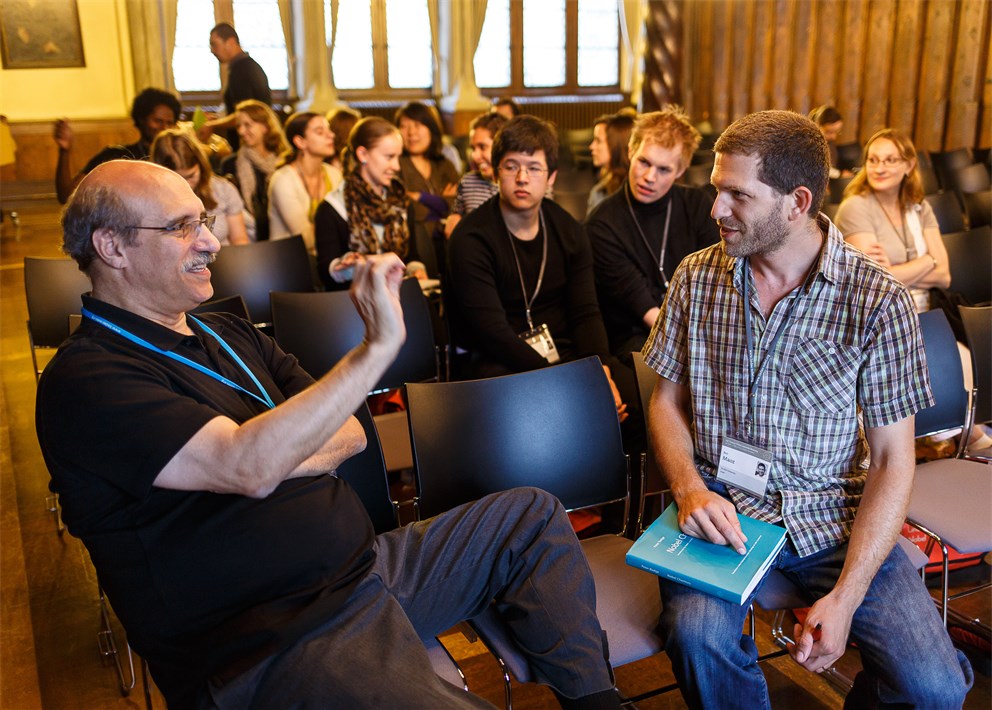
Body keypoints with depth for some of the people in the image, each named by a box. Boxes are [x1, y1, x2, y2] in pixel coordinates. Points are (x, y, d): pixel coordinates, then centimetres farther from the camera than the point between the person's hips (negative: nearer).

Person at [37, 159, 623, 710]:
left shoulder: (230, 335, 15)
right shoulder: (85, 381, -11)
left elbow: (349, 434, 12)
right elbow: (249, 468, -26)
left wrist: (277, 460, -10)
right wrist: (379, 347, -25)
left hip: (365, 566, 9)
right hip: (276, 648, -8)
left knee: (533, 517, 8)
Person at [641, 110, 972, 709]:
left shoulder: (878, 301, -7)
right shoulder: (697, 278, 2)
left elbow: (892, 460, -6)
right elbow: (667, 401, 9)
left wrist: (845, 596, -15)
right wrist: (690, 489, -12)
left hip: (832, 518, -1)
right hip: (719, 506, 1)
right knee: (698, 635, -29)